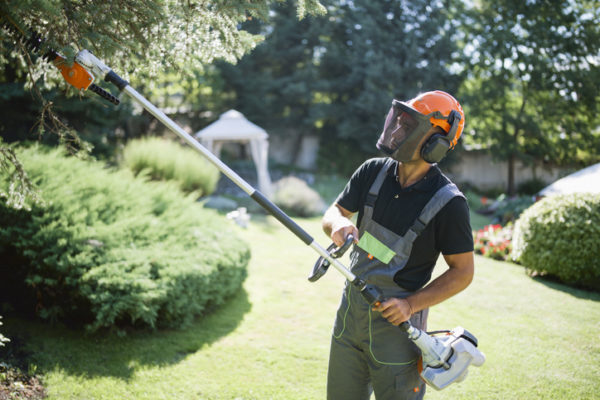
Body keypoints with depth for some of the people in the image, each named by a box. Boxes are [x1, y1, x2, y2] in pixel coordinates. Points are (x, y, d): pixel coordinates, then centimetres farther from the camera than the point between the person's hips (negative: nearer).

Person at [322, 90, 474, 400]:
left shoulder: (448, 203, -17)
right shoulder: (373, 171, -2)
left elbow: (463, 272, -10)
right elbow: (333, 213, 2)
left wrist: (411, 304, -19)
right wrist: (339, 225, -23)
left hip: (396, 319, -5)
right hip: (351, 310, 5)